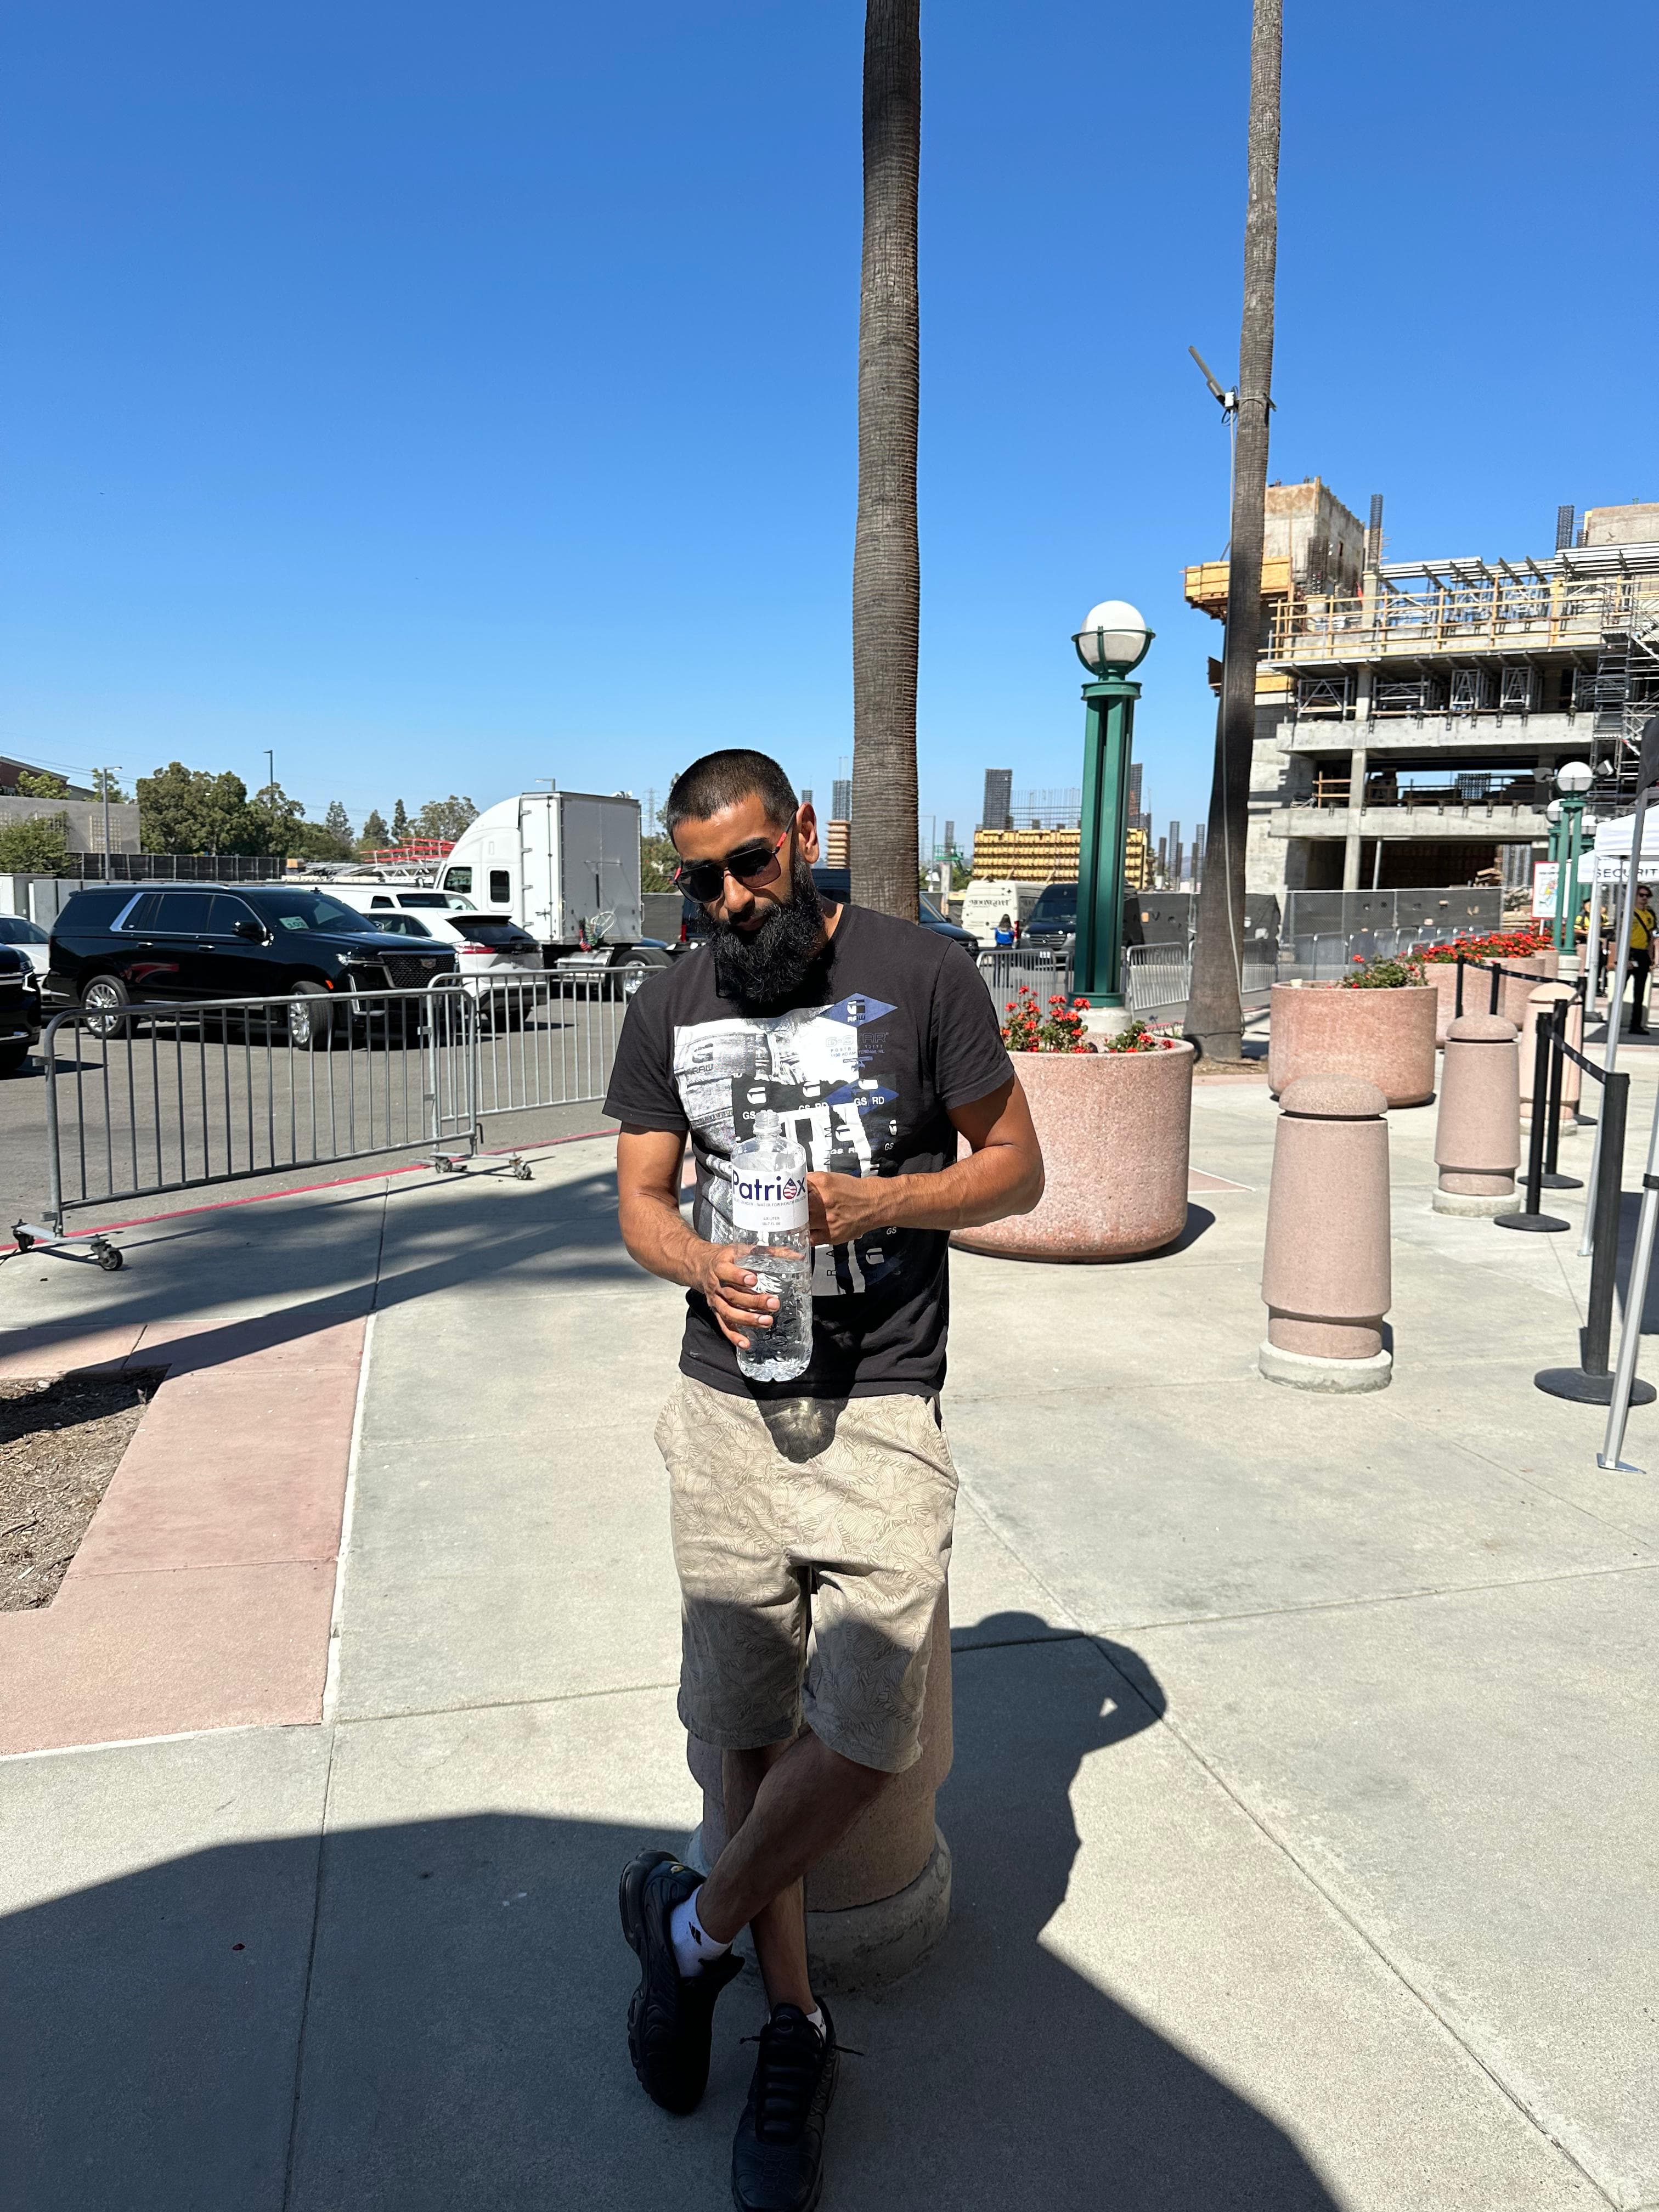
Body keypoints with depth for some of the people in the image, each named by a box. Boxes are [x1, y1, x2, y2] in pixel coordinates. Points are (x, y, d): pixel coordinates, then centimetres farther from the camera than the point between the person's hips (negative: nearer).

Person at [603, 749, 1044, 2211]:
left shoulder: (923, 977, -3)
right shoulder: (671, 1009, 7)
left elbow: (1017, 1163, 2)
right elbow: (640, 1200, 10)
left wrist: (882, 1200, -15)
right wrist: (703, 1266, -12)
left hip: (880, 1412, -2)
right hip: (727, 1406, 3)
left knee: (864, 1732, -9)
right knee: (753, 1733, 10)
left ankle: (692, 1928, 21)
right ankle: (793, 2028, 31)